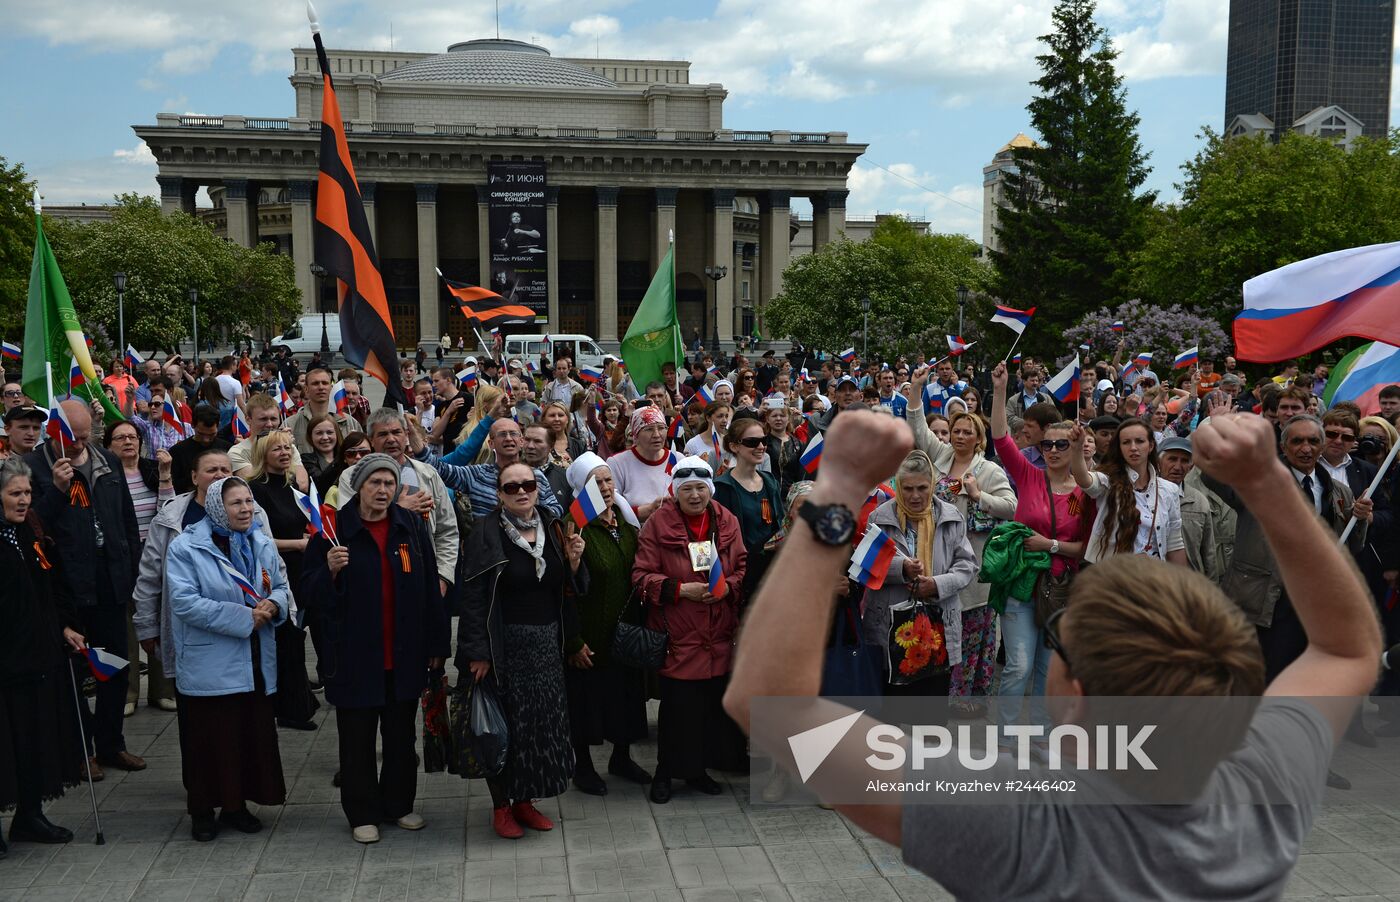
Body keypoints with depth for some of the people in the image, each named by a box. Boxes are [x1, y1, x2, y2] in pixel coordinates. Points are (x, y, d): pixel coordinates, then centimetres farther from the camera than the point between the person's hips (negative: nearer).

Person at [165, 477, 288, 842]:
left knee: (252, 734, 10)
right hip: (208, 666, -5)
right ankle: (203, 810, 18)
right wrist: (244, 617, -20)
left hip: (255, 663, 5)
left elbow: (281, 587, 13)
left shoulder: (261, 544, 7)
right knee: (210, 739, 2)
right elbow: (185, 602, -18)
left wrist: (272, 605, -12)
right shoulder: (186, 547, -9)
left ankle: (237, 805, 26)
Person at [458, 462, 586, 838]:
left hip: (547, 645, 5)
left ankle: (525, 800, 25)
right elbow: (474, 595, -13)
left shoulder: (553, 528, 6)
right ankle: (501, 805, 18)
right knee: (505, 725, 2)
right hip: (505, 646, -5)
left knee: (543, 722, 10)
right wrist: (478, 652, -17)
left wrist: (573, 560, -10)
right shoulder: (486, 533, -9)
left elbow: (570, 589, 10)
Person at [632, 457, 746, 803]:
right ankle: (665, 773, 19)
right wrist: (681, 589, -19)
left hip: (718, 635, 4)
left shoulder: (727, 522, 6)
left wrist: (727, 586, -10)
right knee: (677, 706, 0)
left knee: (713, 704, 8)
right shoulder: (657, 524, -6)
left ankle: (698, 769, 26)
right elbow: (642, 576, -7)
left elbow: (743, 567, 10)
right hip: (677, 635, -4)